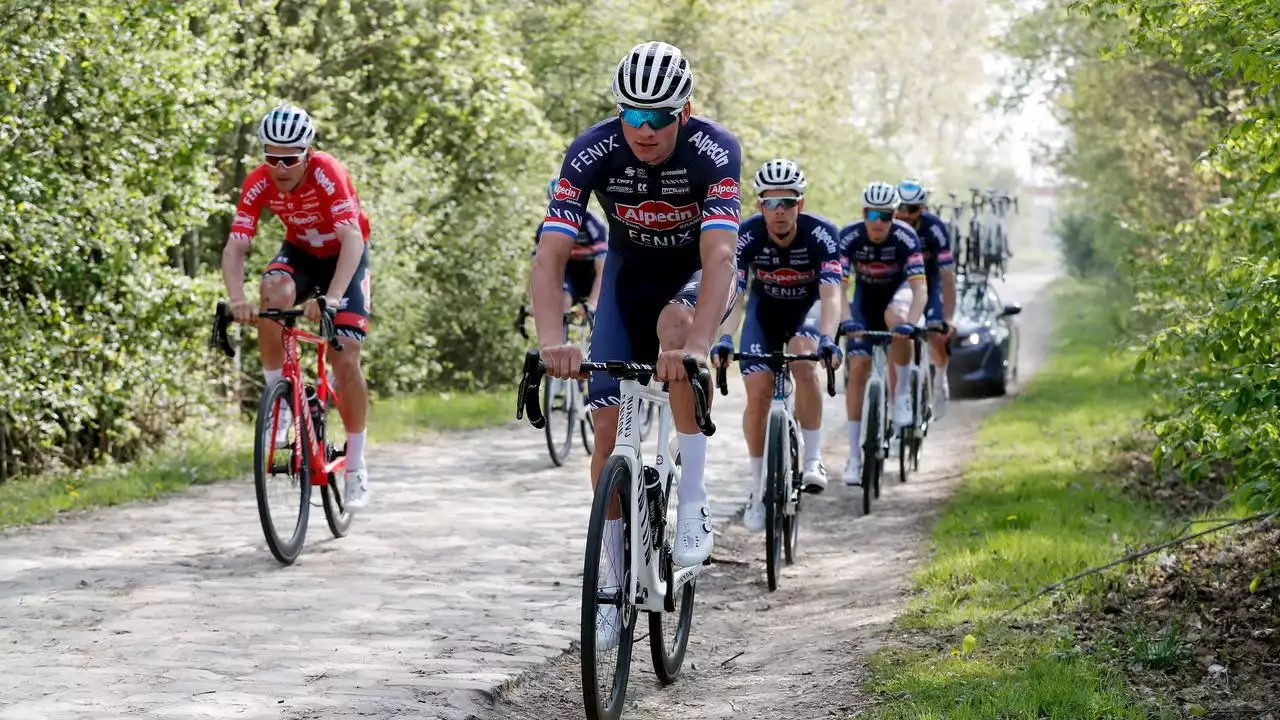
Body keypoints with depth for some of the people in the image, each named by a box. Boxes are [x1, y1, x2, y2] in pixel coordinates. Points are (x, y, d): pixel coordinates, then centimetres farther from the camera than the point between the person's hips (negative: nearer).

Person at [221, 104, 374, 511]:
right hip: (299, 253, 2)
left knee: (346, 359, -13)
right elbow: (235, 247, -26)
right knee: (274, 291, -34)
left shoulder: (327, 173, -32)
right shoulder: (259, 183, -22)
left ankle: (356, 466, 2)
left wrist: (333, 297, -54)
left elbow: (352, 239, -40)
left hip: (344, 256, -2)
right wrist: (237, 300, -45)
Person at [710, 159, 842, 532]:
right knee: (758, 396, -11)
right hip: (764, 312, 2)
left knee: (804, 362, -32)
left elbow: (831, 295, -38)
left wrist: (827, 340, -55)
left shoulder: (820, 234, -29)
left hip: (806, 312, -1)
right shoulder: (747, 235, -26)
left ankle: (813, 460, -22)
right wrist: (724, 340, -51)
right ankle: (759, 487, 6)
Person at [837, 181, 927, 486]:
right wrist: (846, 321, -47)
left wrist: (910, 323, -52)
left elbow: (919, 288, -35)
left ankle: (902, 393, -16)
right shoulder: (849, 237, -25)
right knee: (858, 367, -10)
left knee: (896, 318, -38)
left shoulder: (905, 237, -29)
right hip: (865, 296, 2)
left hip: (898, 291, -2)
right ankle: (854, 455, -5)